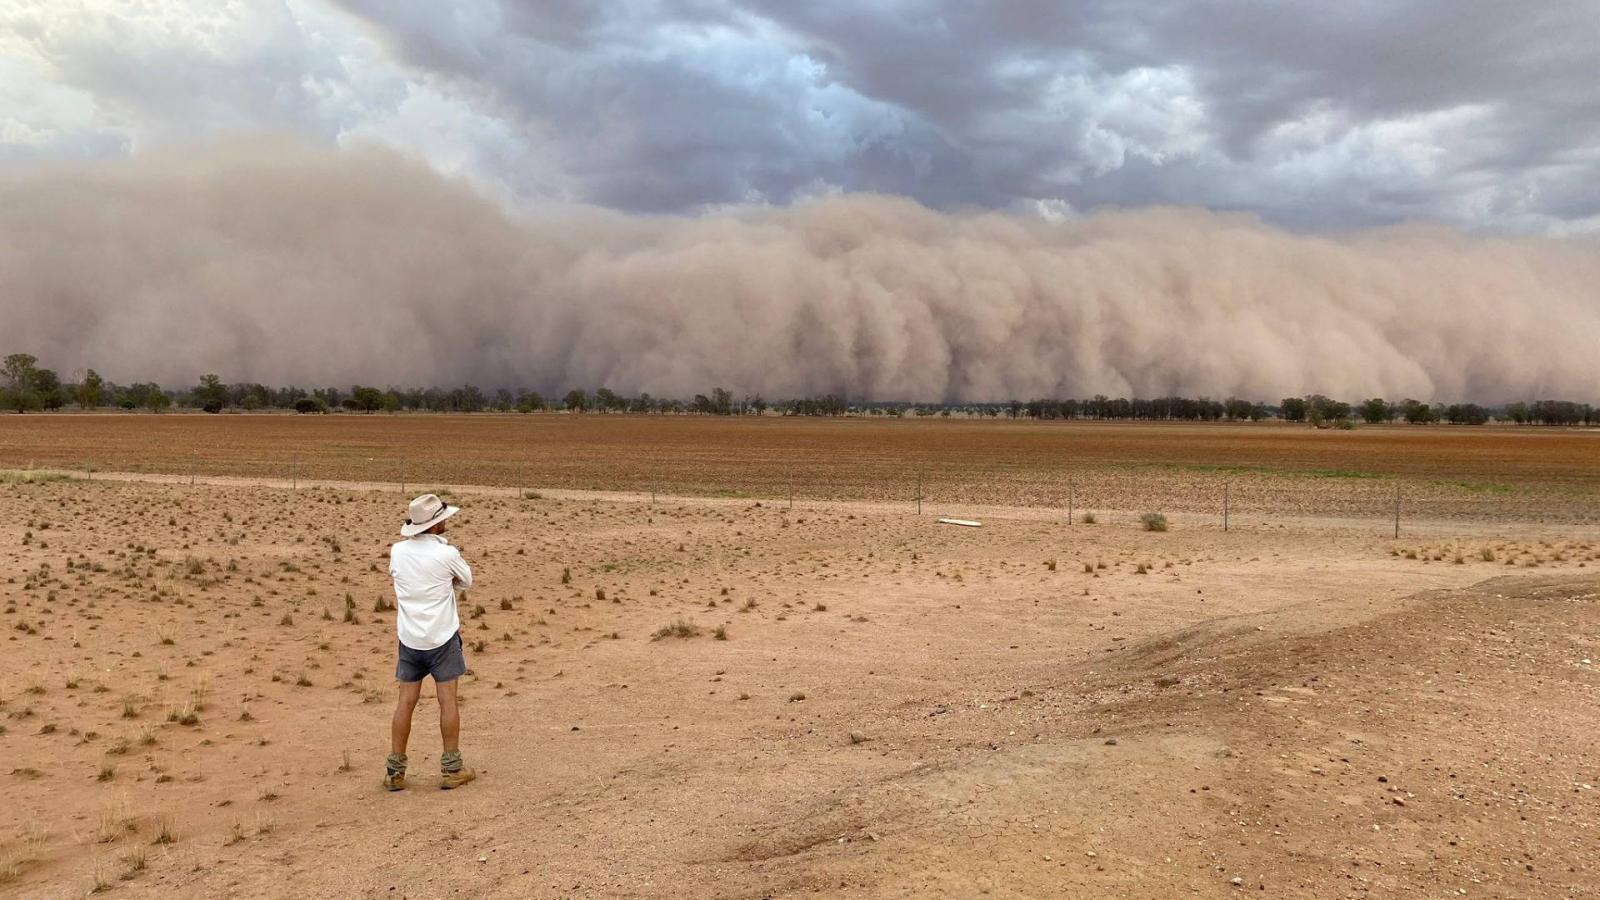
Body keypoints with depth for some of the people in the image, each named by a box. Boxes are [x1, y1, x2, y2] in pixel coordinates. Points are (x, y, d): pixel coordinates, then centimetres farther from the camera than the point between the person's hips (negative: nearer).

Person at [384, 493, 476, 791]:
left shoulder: (397, 551, -2)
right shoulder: (446, 554, -14)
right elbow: (467, 581, 3)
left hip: (409, 638, 4)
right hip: (442, 637, -4)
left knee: (406, 701, 8)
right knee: (447, 700, 4)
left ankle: (395, 771, 13)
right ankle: (451, 769, 10)